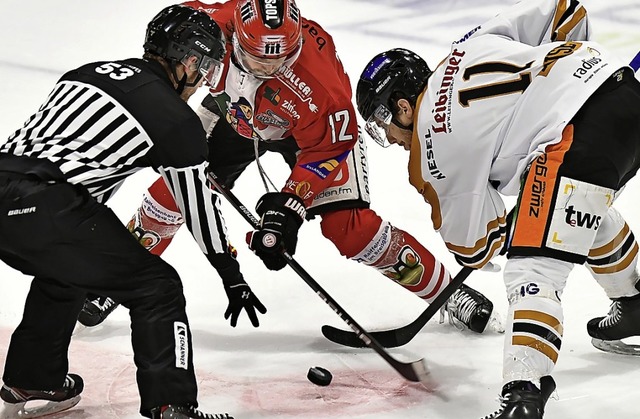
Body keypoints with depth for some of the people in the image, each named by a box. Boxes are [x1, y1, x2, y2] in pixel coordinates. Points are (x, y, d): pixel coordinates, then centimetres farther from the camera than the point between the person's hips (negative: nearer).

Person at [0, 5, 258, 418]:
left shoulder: (89, 72, 23)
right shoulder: (177, 119, 5)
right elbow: (200, 207, 13)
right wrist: (233, 278, 25)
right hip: (44, 210, -8)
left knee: (65, 271, 35)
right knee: (156, 288, 3)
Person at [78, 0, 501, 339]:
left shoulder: (319, 79, -41)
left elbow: (329, 150, -28)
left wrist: (289, 204, -32)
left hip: (313, 129, -3)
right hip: (233, 113, 4)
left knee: (349, 227, -14)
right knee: (175, 190, -5)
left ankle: (445, 288, 1)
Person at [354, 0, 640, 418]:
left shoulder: (433, 145, 3)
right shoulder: (469, 47, 21)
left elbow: (474, 245, 8)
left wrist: (503, 231, 29)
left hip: (577, 129, -10)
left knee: (533, 269, -12)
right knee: (589, 213, 38)